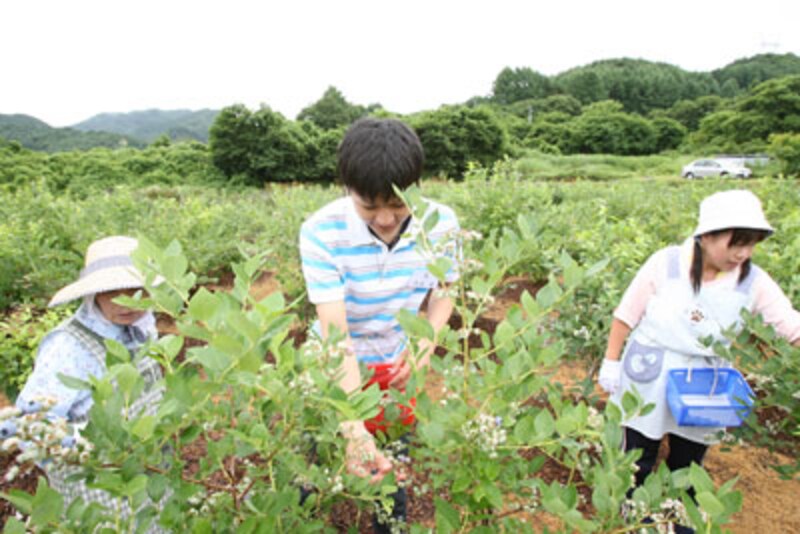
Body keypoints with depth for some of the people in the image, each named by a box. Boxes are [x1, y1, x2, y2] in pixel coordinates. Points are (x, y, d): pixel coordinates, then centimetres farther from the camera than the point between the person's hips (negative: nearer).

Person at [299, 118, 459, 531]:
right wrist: (354, 428, -43)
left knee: (394, 465, 19)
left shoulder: (441, 223, -20)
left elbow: (443, 294, -4)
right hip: (337, 366, -2)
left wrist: (427, 340, -24)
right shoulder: (321, 233, -30)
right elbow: (335, 331, -34)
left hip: (397, 364, 2)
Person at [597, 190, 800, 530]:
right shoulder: (665, 264, -19)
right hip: (648, 382, -2)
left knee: (687, 466, 22)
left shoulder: (753, 282, -11)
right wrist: (611, 363, -8)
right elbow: (626, 315, -12)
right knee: (638, 461, 15)